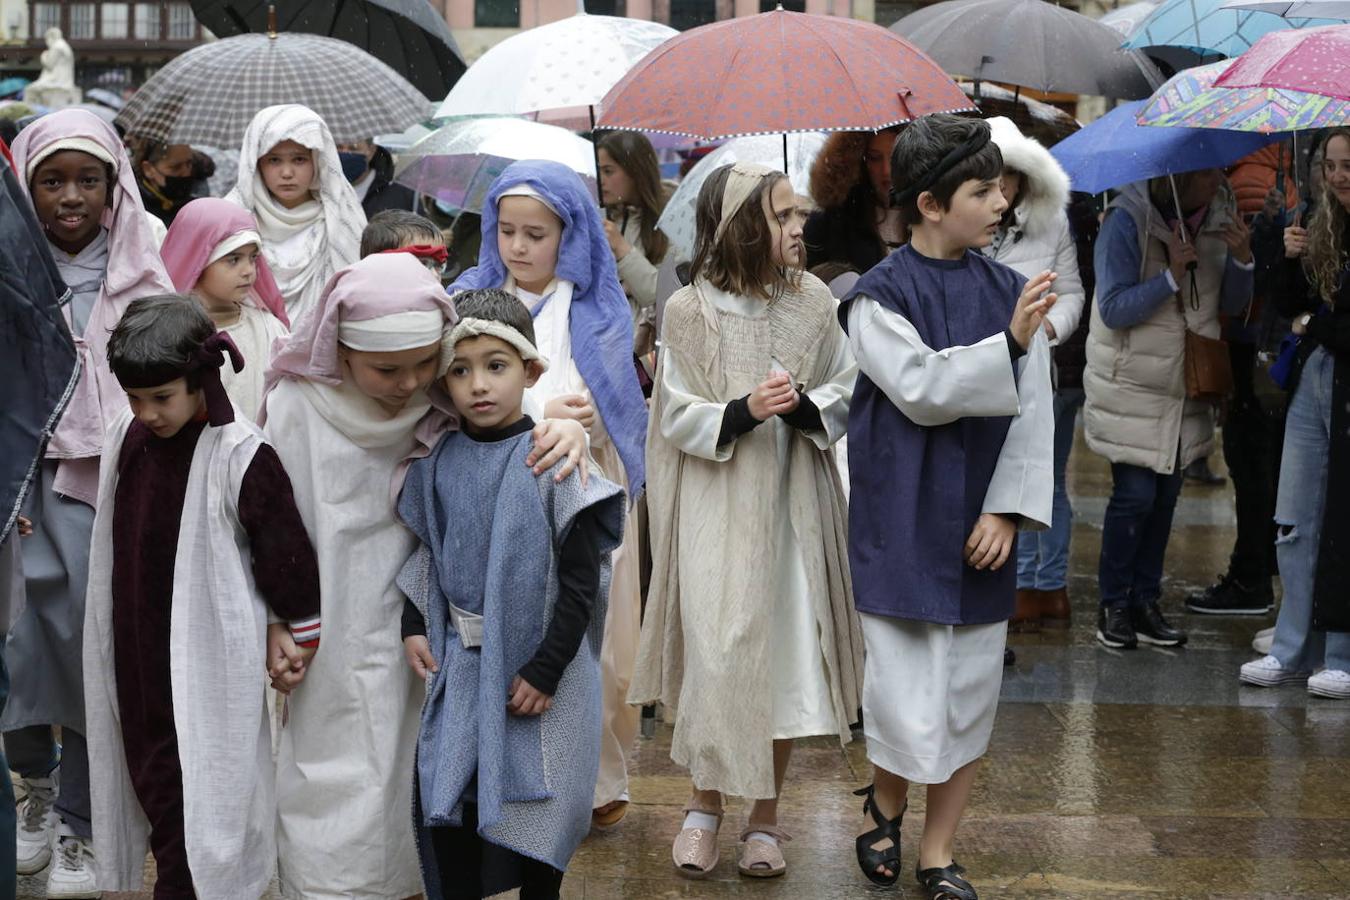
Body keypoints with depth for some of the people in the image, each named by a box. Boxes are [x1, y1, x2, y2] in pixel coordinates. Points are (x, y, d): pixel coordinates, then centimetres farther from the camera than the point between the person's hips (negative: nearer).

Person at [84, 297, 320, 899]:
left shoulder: (239, 456, -17)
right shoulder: (126, 438, 2)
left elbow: (285, 551, -11)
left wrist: (294, 629, -3)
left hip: (207, 666, -6)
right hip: (136, 661, 6)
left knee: (199, 800, -4)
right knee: (152, 786, 13)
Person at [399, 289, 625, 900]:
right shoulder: (438, 463, 1)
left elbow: (581, 580, -12)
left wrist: (545, 669, -14)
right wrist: (413, 627, 3)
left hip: (541, 664, -4)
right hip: (459, 665, 4)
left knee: (535, 813, 6)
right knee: (447, 805, 4)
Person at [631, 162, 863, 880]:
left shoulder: (812, 300, -2)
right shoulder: (689, 311, -8)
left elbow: (846, 389, 6)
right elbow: (676, 417, -5)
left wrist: (807, 407, -15)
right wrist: (743, 412, -22)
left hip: (793, 505, 3)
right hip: (718, 507, -2)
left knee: (787, 655, 6)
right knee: (717, 653, -2)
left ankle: (765, 815, 21)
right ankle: (705, 804, 21)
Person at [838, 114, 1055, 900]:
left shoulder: (1010, 292, 3)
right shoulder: (879, 298, -7)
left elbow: (1034, 415, 2)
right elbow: (922, 390, -18)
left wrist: (1007, 511, -7)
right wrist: (1010, 345, -27)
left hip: (979, 529, 4)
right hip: (903, 529, -4)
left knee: (971, 696, 8)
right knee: (910, 702, -4)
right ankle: (886, 804, 27)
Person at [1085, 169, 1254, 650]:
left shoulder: (1217, 218, 4)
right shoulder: (1127, 222, -15)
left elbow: (1232, 304, 7)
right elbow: (1112, 309, -19)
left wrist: (1241, 260, -11)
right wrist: (1172, 277, -27)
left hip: (1185, 388, 6)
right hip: (1132, 388, -6)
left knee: (1166, 496, 10)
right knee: (1135, 495, -7)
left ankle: (1146, 602, 20)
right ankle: (1114, 606, 7)